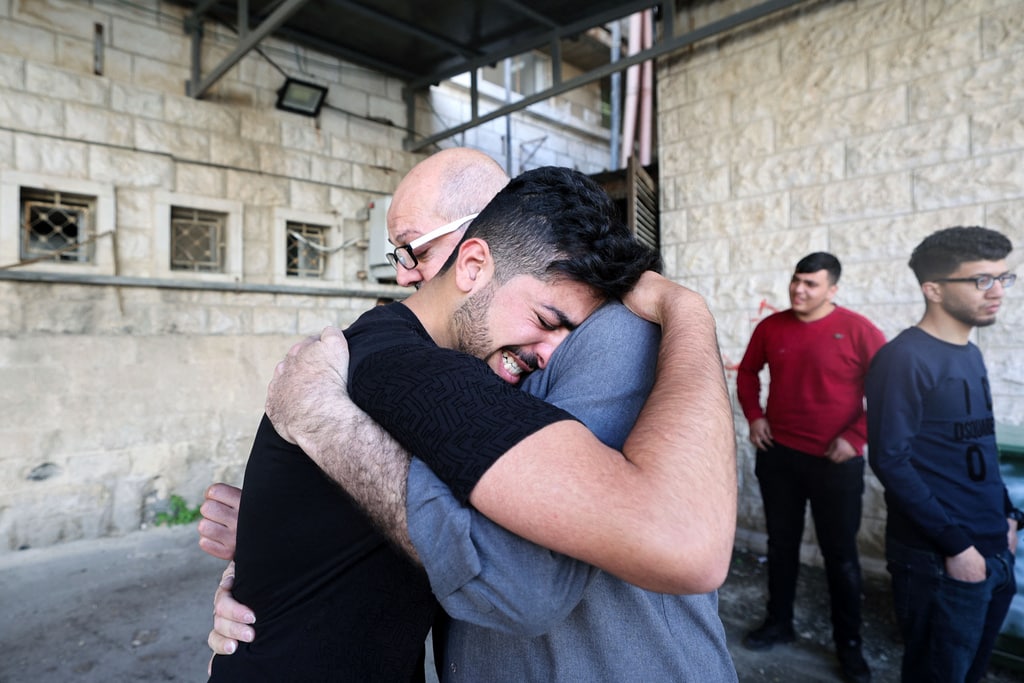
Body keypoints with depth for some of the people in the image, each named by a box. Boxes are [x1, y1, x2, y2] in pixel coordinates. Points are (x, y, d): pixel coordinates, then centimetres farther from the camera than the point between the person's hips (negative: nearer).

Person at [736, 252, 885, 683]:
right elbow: (747, 372, 14)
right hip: (778, 455, 3)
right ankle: (779, 622, 33)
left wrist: (856, 437, -12)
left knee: (840, 553, 9)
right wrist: (754, 416, 3)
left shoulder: (858, 330, -11)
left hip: (836, 461, -3)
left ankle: (849, 644, 27)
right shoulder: (770, 327, 0)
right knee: (781, 542, 15)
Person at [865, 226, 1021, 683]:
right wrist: (954, 543, -18)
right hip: (938, 559, -8)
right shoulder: (905, 358, -17)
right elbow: (890, 461, -21)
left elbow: (979, 449, 17)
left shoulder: (971, 354, 10)